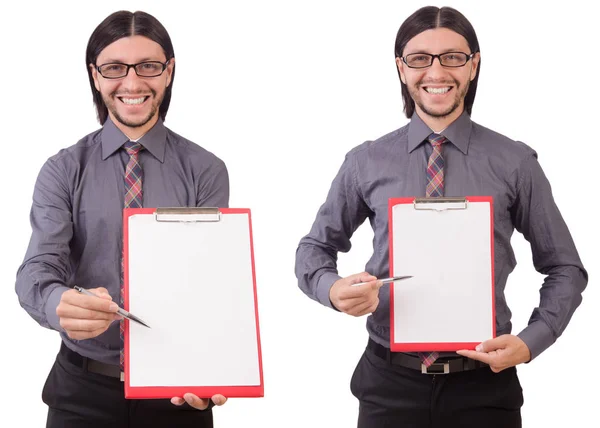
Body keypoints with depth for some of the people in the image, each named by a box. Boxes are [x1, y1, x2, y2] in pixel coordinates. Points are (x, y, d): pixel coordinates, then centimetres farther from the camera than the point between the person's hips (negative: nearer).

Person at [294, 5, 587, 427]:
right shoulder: (366, 162, 1)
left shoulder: (515, 163, -1)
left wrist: (530, 342, -9)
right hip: (390, 383, 0)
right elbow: (315, 247, 11)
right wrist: (333, 289, -11)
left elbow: (566, 269, 6)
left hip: (485, 383, 0)